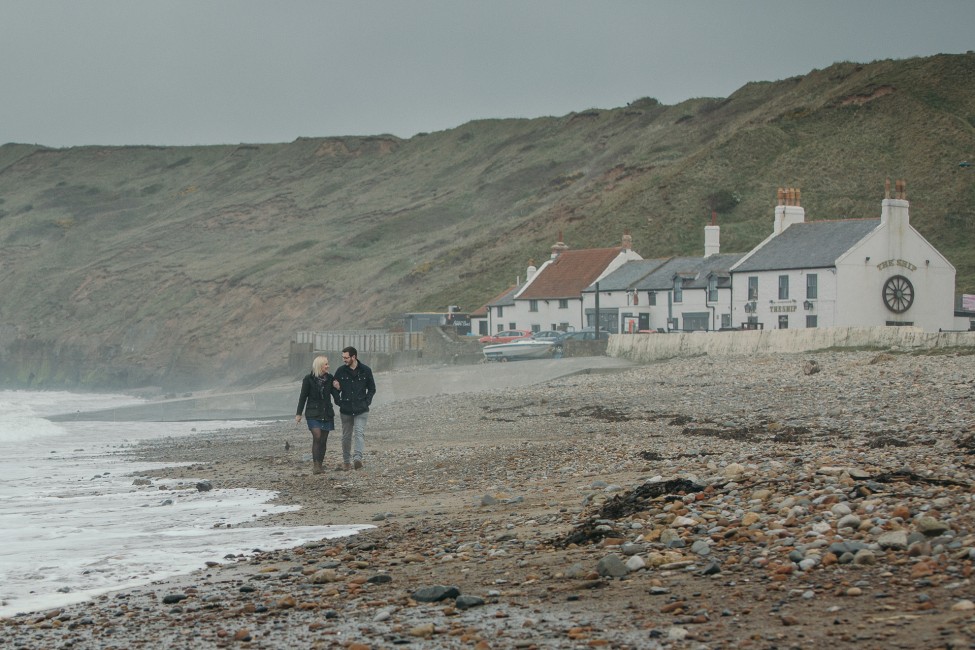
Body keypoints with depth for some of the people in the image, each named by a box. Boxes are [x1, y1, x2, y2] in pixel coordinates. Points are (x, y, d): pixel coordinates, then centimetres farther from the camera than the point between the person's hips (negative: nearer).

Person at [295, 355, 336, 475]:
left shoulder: (329, 378, 5)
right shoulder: (308, 379, -5)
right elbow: (303, 397, -1)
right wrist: (299, 413, -3)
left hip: (327, 413, 4)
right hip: (313, 413, -4)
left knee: (323, 440, 3)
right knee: (317, 437, -17)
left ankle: (319, 465, 10)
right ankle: (316, 465, -15)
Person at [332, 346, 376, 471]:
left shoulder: (365, 370, -1)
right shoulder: (340, 371, 2)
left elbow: (372, 389, 9)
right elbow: (335, 389, 12)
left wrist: (366, 402, -3)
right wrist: (339, 402, -5)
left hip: (361, 410, -2)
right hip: (345, 410, 2)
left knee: (359, 432, -18)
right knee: (346, 436, 9)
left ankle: (357, 458, -29)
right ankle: (346, 461, 19)